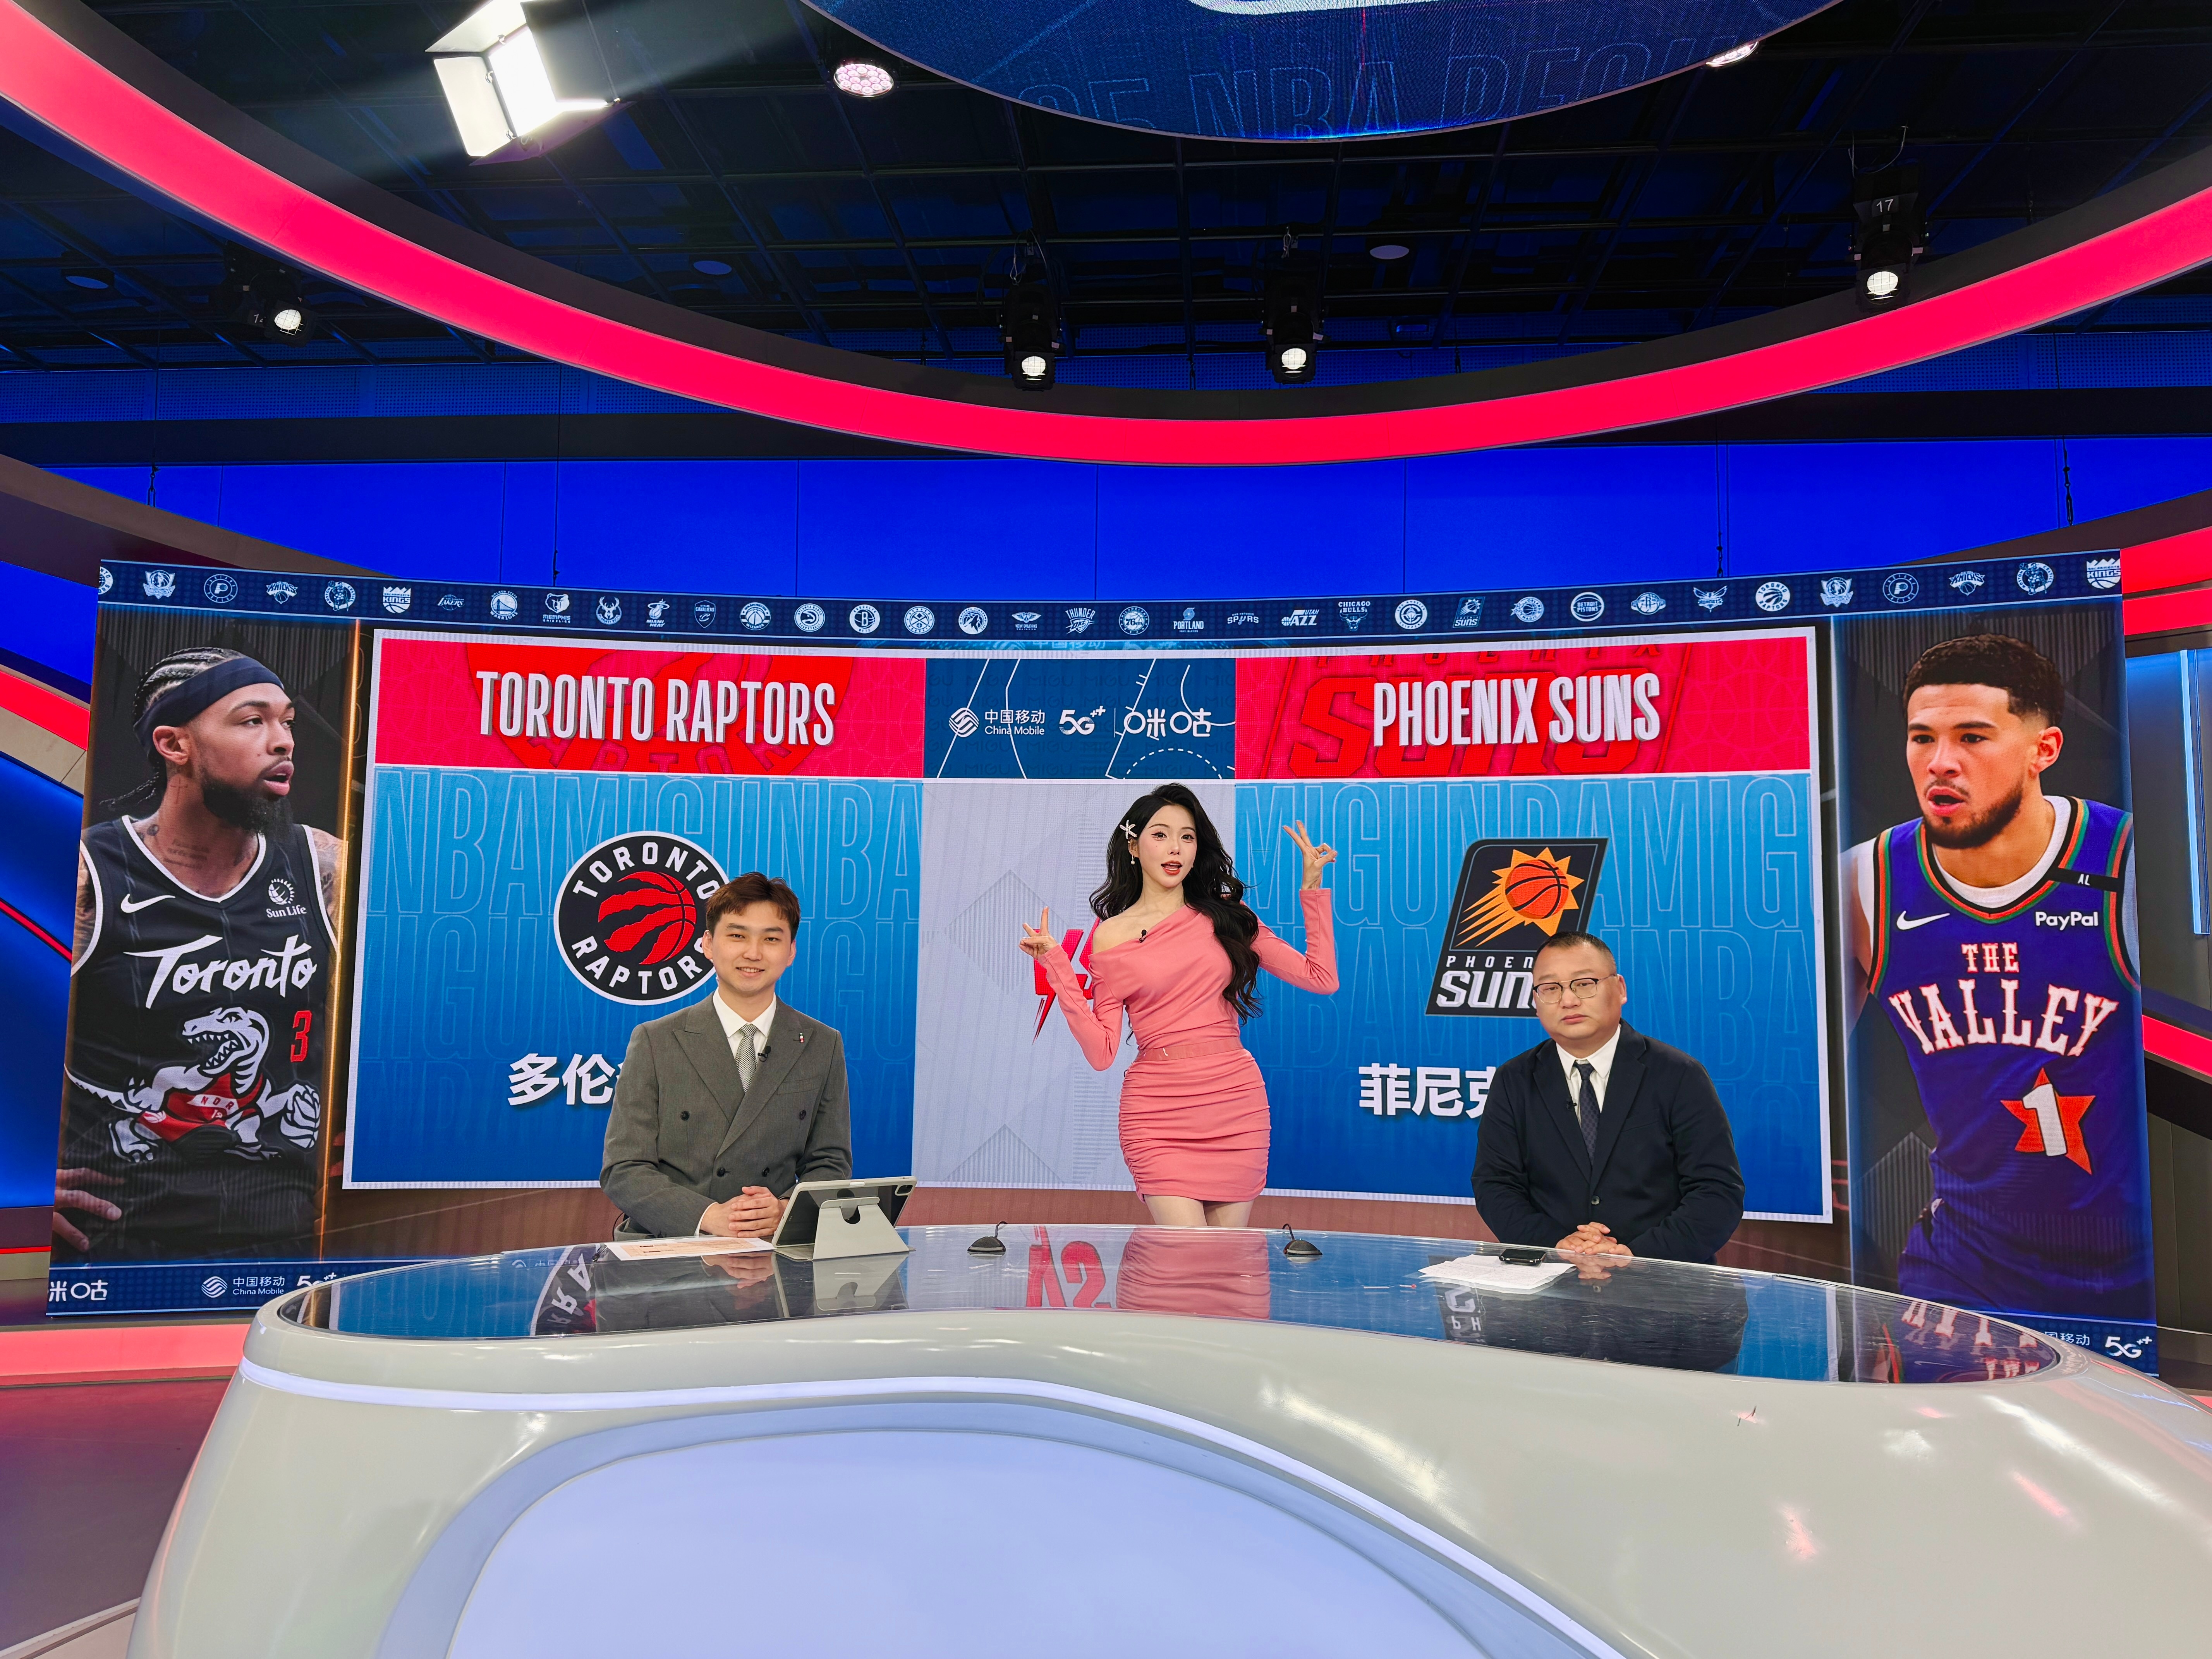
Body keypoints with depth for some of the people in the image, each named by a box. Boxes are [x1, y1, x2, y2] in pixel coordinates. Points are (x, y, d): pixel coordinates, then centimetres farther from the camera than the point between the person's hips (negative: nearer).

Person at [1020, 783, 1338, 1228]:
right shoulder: (1112, 935, 3)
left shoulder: (1225, 915, 8)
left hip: (1237, 1105, 2)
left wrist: (1312, 888, 4)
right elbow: (1101, 1052, -3)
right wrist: (1057, 967, -8)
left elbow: (1321, 977, 5)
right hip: (1158, 1112, -2)